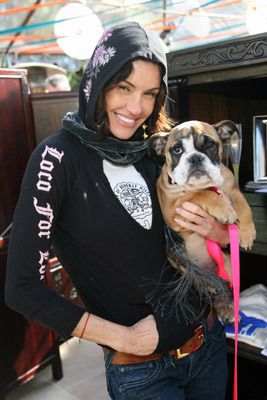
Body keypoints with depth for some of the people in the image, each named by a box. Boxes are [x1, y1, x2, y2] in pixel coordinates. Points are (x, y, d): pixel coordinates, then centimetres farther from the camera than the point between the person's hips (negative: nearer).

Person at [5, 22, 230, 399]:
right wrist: (122, 336, -13)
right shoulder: (60, 156, -16)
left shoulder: (157, 151, -2)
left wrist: (213, 230, -13)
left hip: (209, 341, 6)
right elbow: (23, 287, -17)